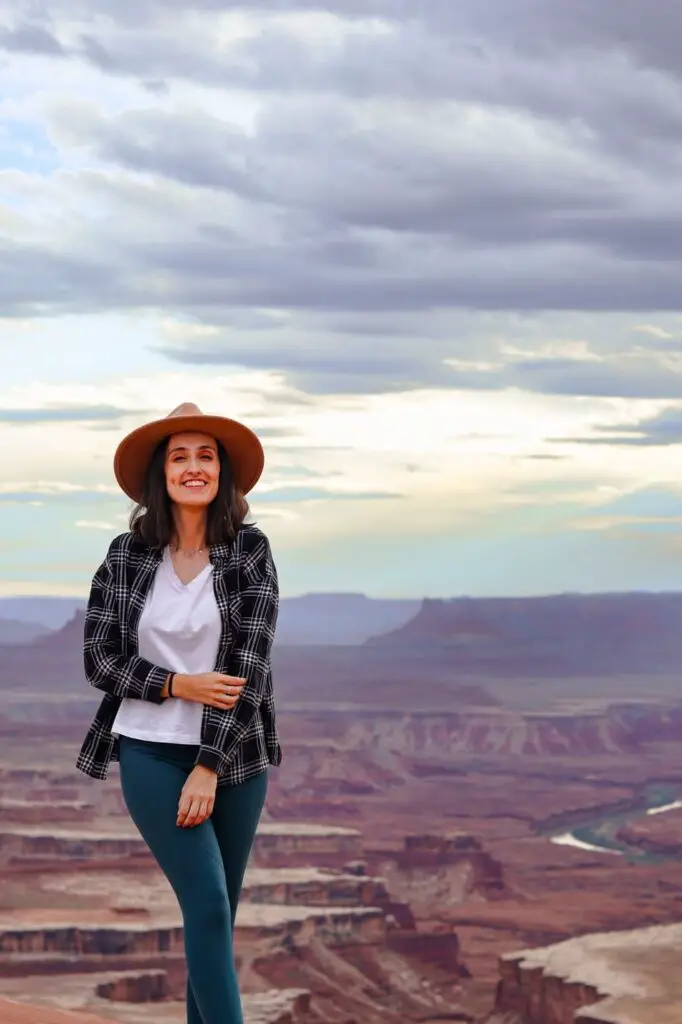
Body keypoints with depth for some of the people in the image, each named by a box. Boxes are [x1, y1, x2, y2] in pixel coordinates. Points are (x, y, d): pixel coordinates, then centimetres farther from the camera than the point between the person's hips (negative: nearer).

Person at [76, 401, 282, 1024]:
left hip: (235, 755, 1)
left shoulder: (250, 550, -4)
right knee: (208, 907, -11)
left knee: (215, 915, 9)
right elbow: (99, 661, 1)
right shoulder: (127, 555, 0)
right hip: (151, 752, -1)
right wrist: (178, 685, -14)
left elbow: (248, 663, -9)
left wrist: (209, 766, -13)